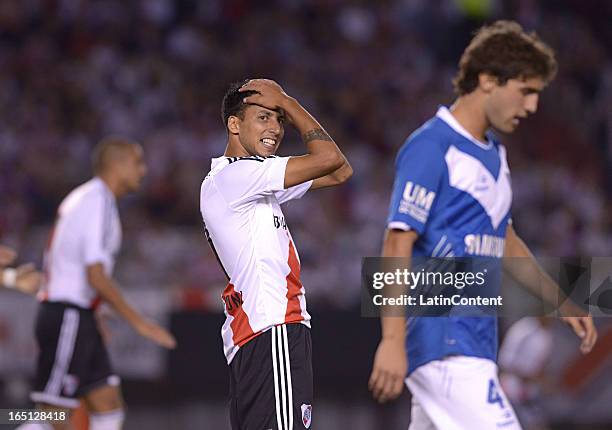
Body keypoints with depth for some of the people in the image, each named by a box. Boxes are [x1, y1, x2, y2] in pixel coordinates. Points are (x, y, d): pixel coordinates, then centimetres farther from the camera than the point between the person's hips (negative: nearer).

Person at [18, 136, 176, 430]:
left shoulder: (80, 199, 18)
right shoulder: (99, 202, -13)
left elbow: (50, 268, 20)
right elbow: (96, 276, -21)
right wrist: (139, 322, -18)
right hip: (68, 316, -10)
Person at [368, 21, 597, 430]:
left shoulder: (494, 153, 18)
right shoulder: (431, 149, -11)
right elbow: (398, 245, -17)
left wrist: (562, 303, 29)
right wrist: (393, 340, -25)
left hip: (475, 343, 9)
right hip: (441, 343, -9)